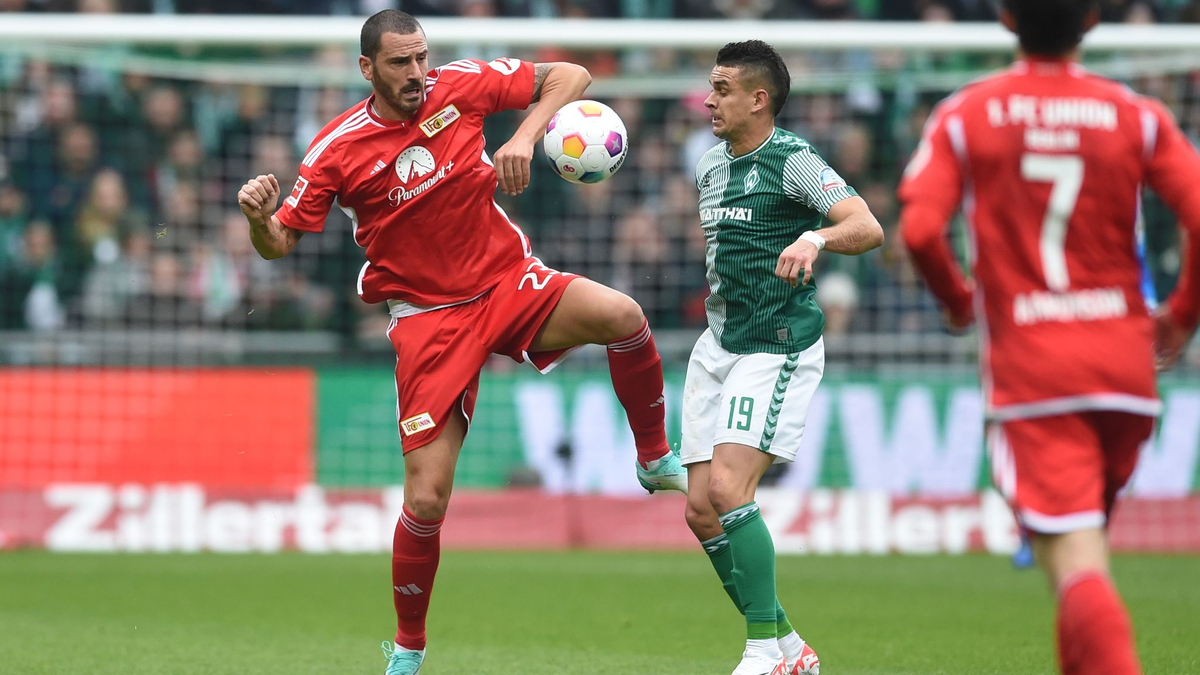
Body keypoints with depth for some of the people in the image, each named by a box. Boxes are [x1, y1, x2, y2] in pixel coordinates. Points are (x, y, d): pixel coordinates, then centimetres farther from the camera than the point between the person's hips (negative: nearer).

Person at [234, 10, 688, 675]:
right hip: (427, 316, -1)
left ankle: (655, 459, -5)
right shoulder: (337, 150, -8)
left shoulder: (460, 85, -4)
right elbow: (279, 244, -1)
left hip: (509, 282, 2)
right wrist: (257, 216, -25)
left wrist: (525, 135, -15)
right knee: (427, 500, -8)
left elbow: (570, 76, 2)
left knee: (621, 315, -30)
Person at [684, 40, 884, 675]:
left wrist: (814, 238, -41)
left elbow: (867, 228, -24)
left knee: (728, 489, -21)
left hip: (778, 348, -8)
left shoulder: (792, 159, -11)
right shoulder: (710, 165, 12)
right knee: (701, 510, 2)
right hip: (717, 346, 8)